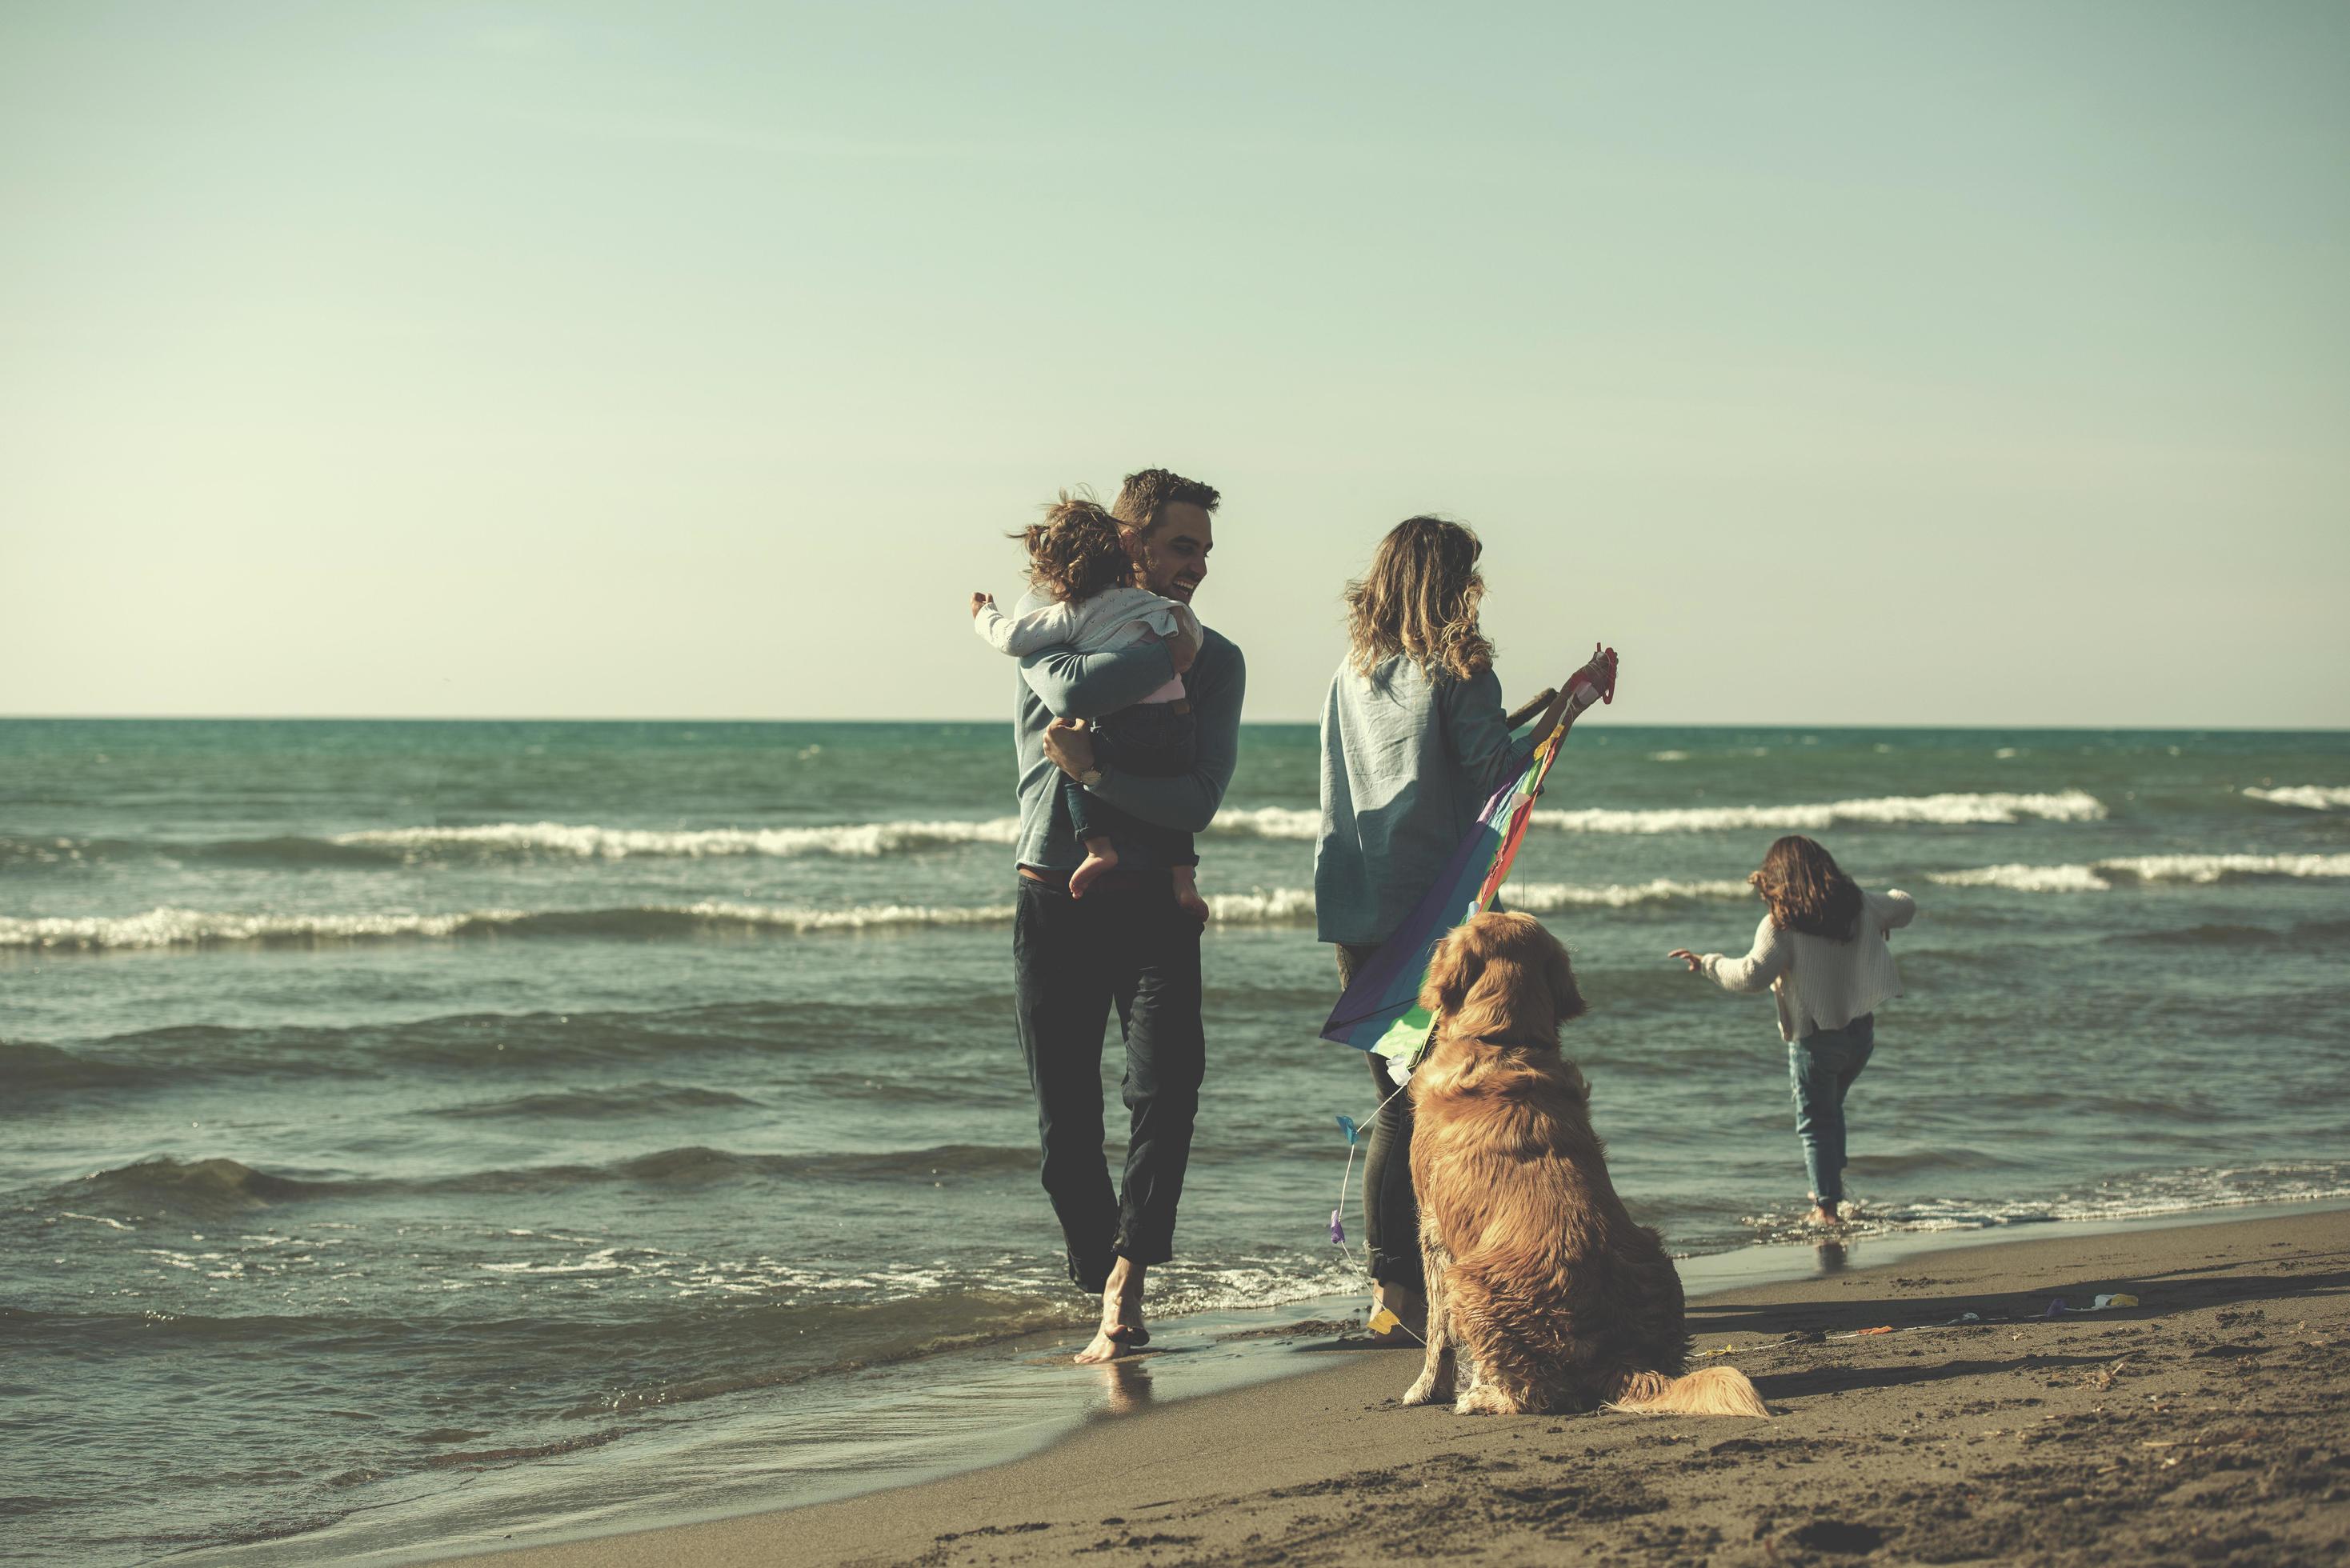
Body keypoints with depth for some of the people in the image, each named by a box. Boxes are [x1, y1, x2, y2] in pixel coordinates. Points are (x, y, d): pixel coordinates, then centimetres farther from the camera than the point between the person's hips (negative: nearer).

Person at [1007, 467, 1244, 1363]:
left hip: (1154, 907, 0)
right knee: (1066, 1128, 2)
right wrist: (1172, 652, -15)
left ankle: (1124, 1290, -24)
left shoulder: (1216, 663, 3)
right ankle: (1110, 1296, 17)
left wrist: (1094, 774, -20)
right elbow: (1074, 691, -26)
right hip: (1054, 907, 0)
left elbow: (1197, 805, -10)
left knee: (1164, 1087, -21)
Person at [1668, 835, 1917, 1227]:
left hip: (1815, 1037, -5)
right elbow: (1907, 908, 17)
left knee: (1816, 1122, 5)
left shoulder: (1780, 924, -17)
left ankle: (1827, 1205, 0)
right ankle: (1831, 1183, 27)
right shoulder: (1860, 904, 1)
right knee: (1831, 1106, 26)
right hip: (1861, 1030, 5)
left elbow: (1752, 975, -26)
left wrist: (1708, 964, -13)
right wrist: (1886, 914, 40)